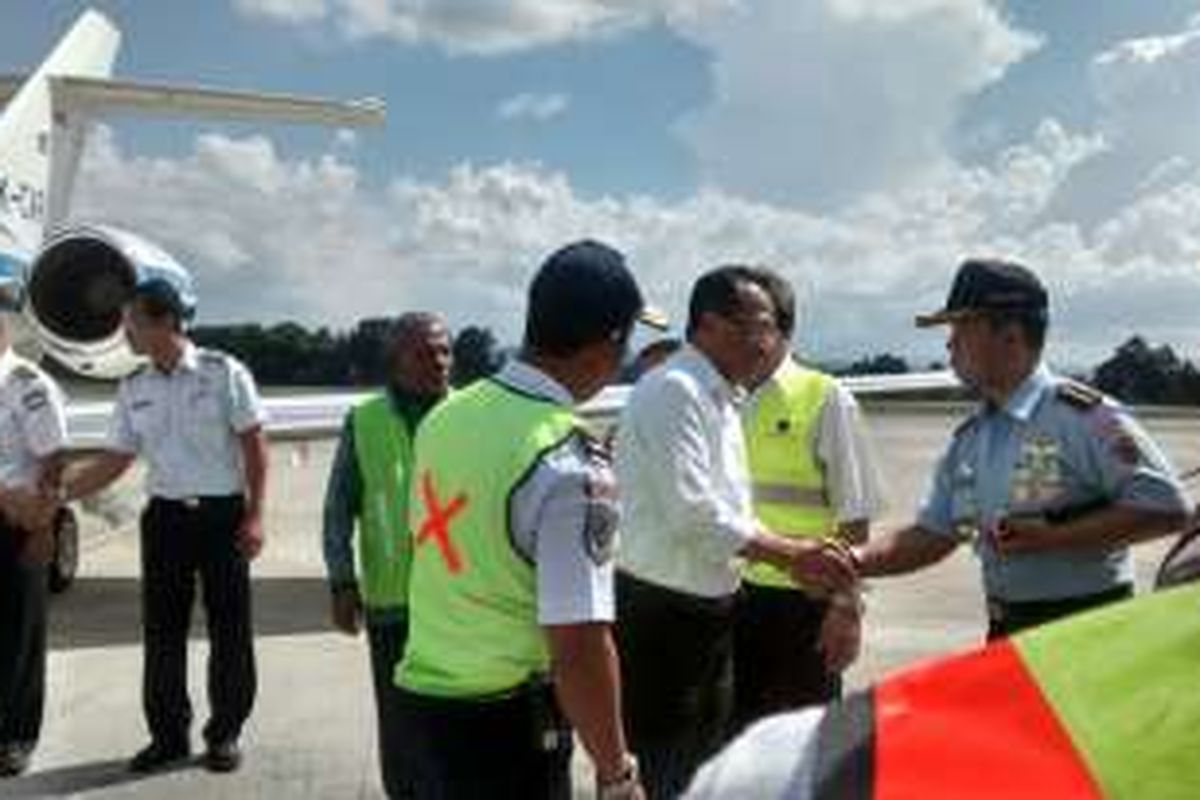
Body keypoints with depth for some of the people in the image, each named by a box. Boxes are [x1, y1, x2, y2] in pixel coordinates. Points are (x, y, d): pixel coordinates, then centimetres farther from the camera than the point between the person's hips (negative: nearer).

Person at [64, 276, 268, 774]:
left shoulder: (223, 373, -7)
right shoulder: (133, 390, 6)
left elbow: (254, 446, -6)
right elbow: (115, 460, 11)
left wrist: (254, 516, -10)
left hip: (222, 513, -4)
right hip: (165, 516, 4)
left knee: (229, 627, 4)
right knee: (162, 628, 8)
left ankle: (224, 734, 18)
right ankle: (168, 733, 22)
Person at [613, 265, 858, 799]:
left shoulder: (723, 401, 12)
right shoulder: (673, 391, -17)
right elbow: (693, 514, -25)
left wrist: (796, 560, 5)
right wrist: (789, 553, -19)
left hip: (710, 614, 9)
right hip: (659, 619, -9)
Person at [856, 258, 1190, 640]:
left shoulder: (1084, 414, -15)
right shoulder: (969, 439, 8)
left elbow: (1167, 507, -18)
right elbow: (931, 535, 13)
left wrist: (1053, 536, -21)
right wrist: (851, 561, -2)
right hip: (1006, 636, 7)